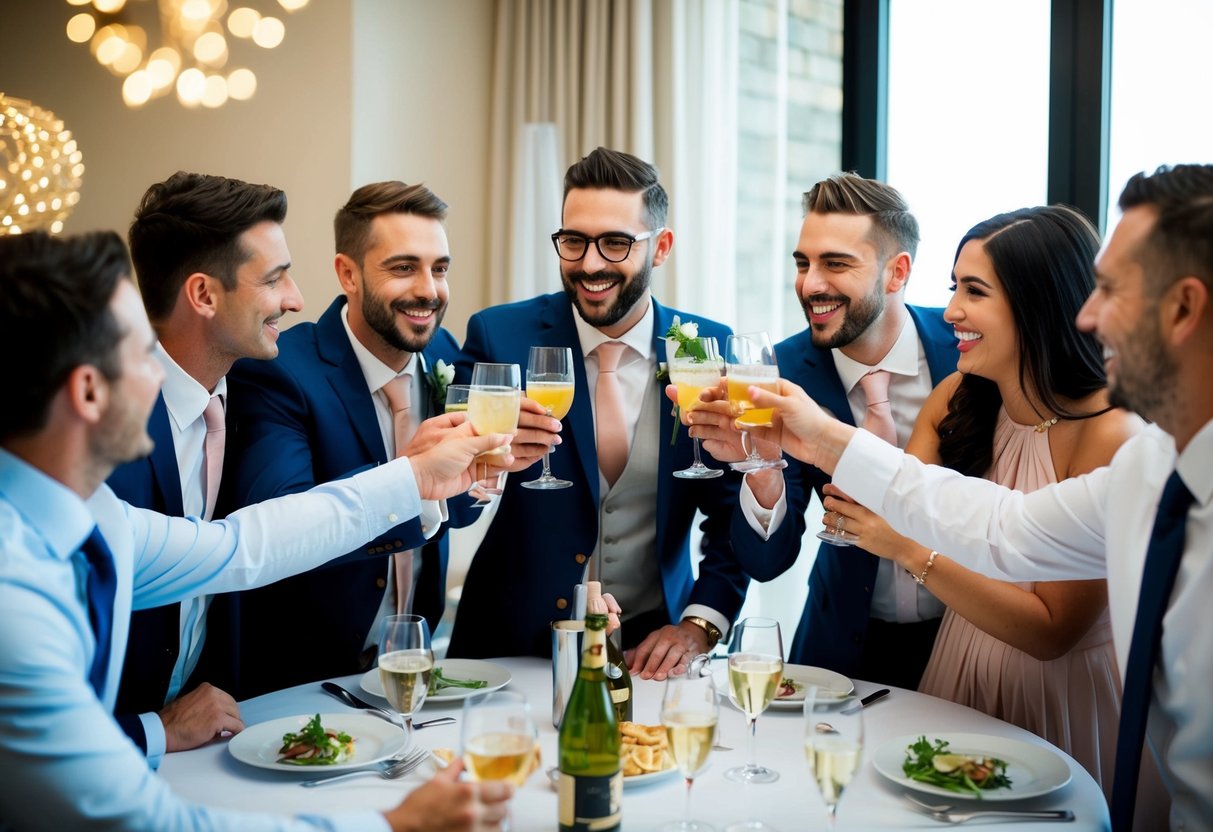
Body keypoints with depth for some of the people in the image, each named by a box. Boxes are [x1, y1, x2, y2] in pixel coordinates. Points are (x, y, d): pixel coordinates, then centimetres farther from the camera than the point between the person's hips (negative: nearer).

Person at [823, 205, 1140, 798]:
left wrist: (911, 549, -29)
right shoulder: (957, 398, -5)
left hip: (1061, 697, -5)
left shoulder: (1111, 434, -22)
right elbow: (888, 512, -14)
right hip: (956, 672, 5)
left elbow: (1052, 630, -22)